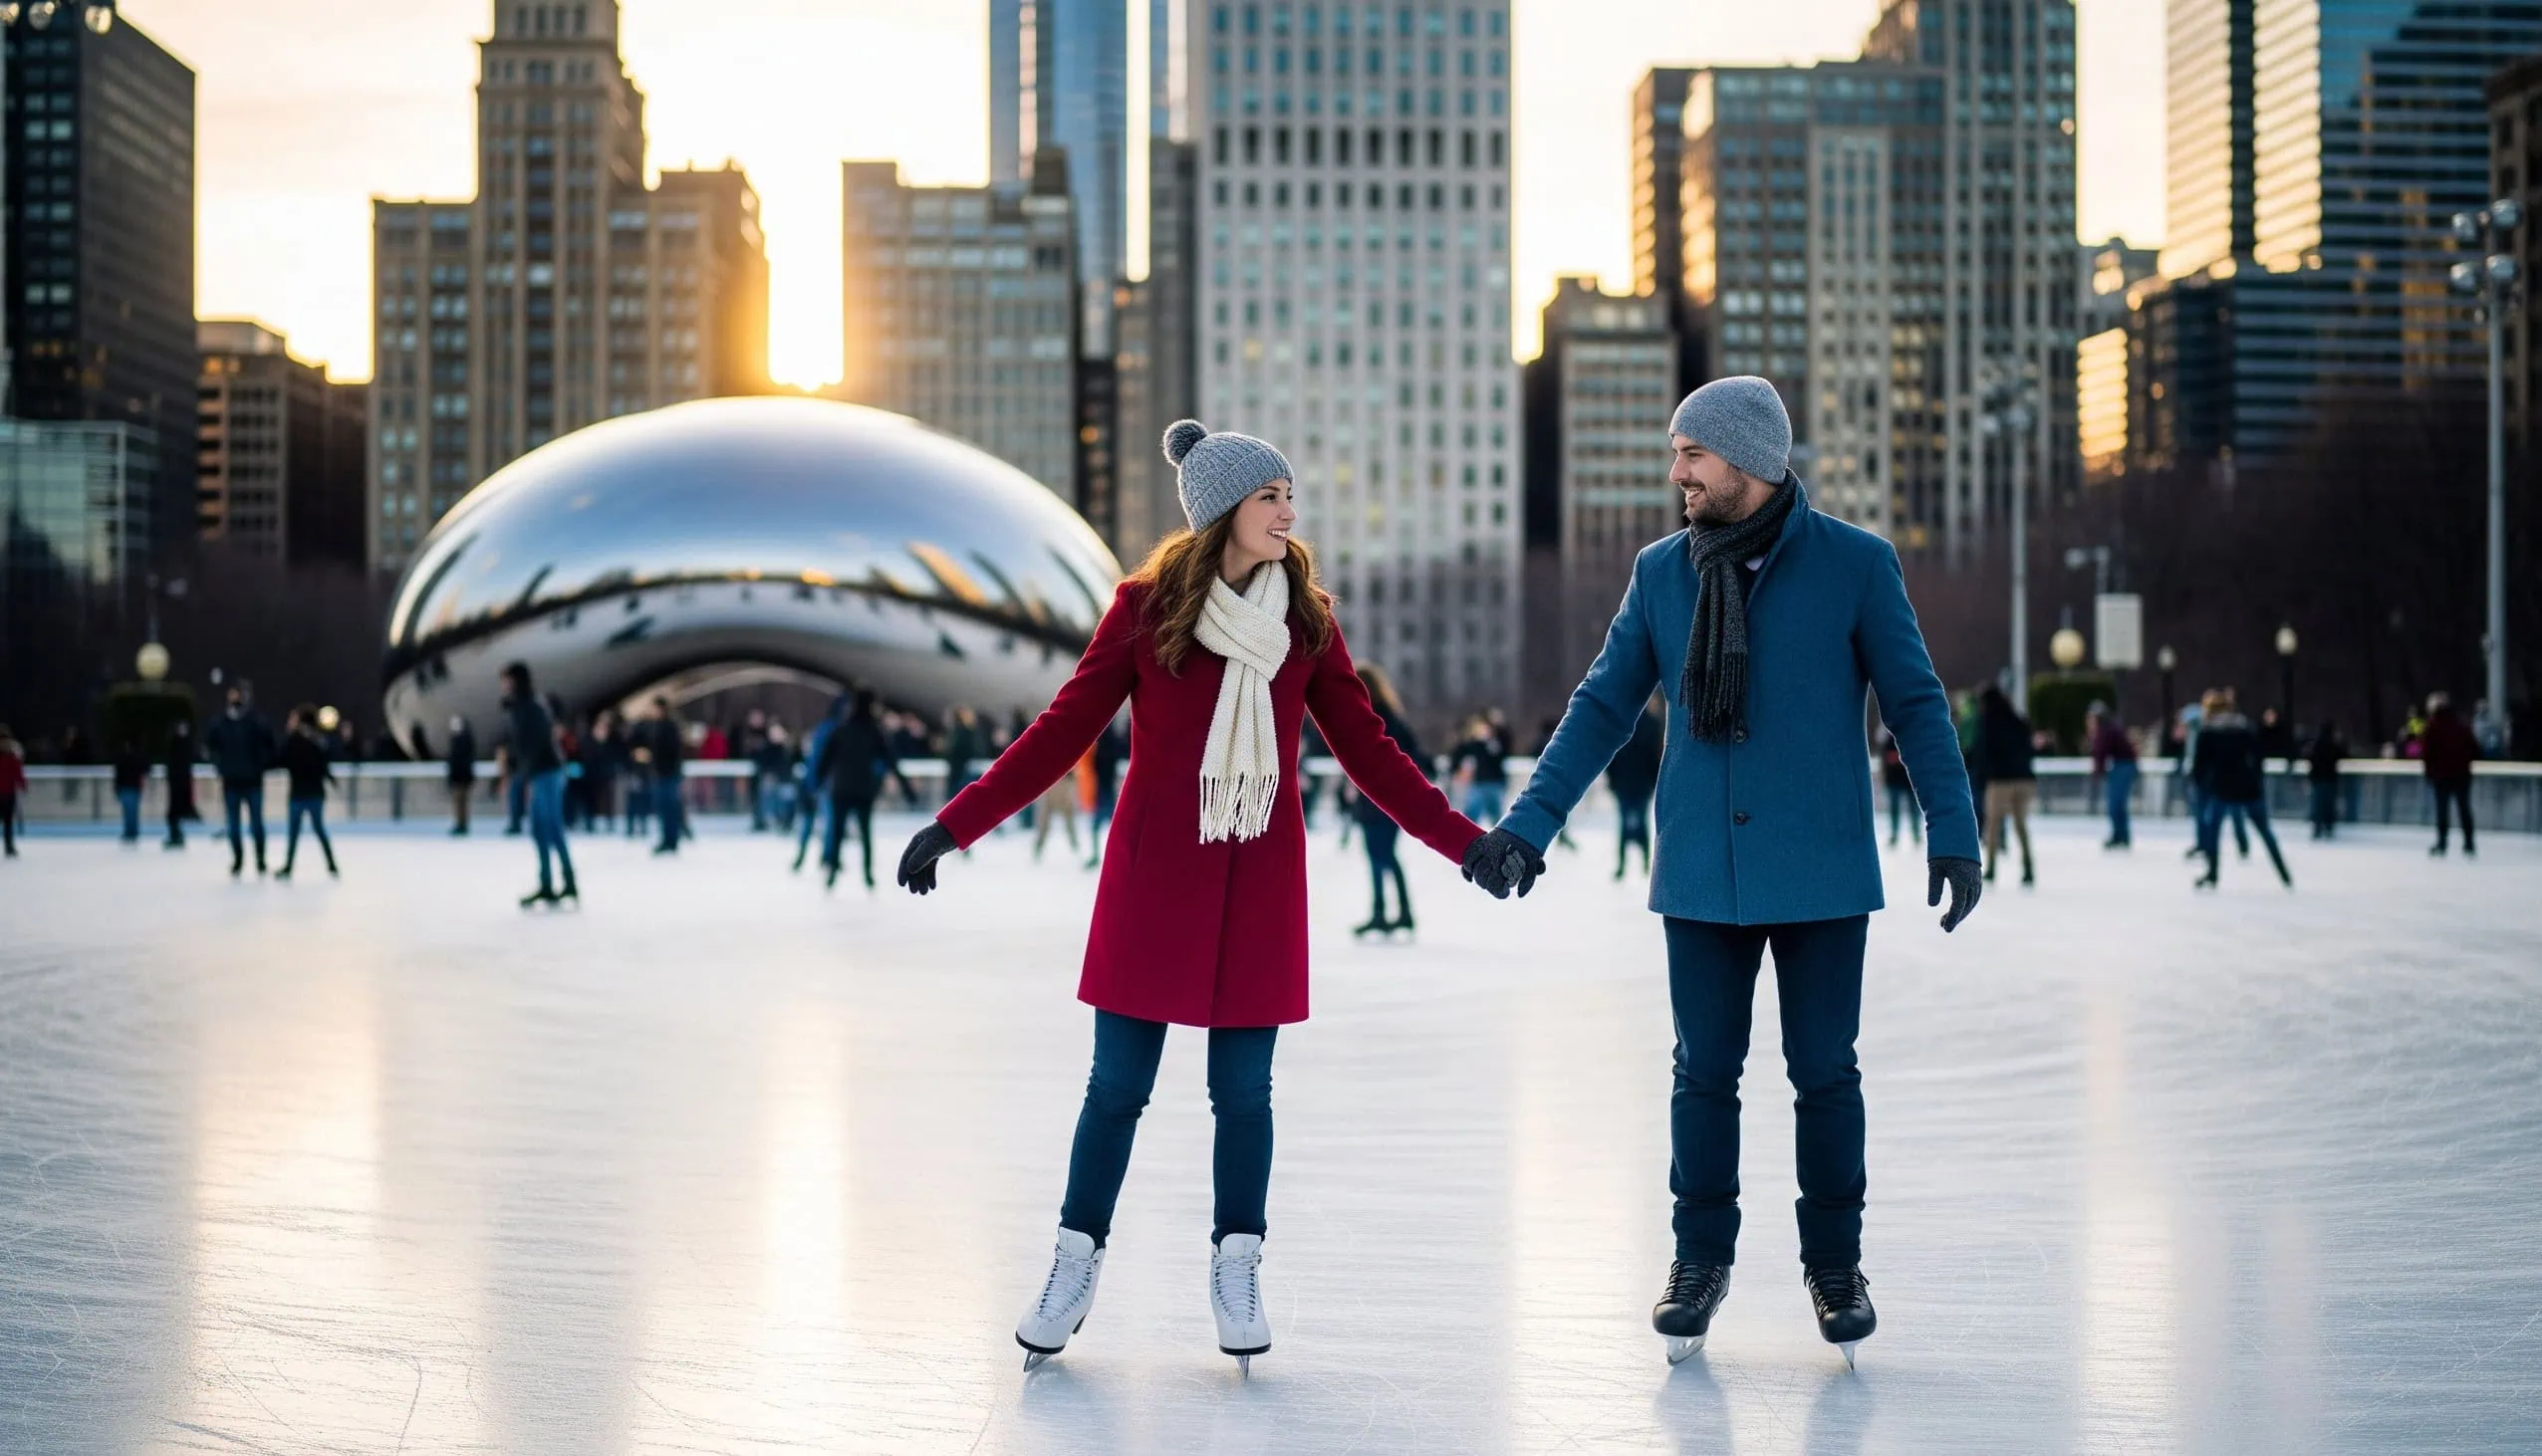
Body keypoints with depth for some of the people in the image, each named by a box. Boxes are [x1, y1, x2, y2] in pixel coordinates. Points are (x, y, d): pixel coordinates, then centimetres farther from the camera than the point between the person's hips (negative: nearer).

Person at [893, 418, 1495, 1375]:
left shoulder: (1305, 617, 4)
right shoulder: (1146, 606, -4)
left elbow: (1366, 749, 6)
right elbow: (1063, 732, -3)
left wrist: (1461, 838, 0)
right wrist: (954, 826, -9)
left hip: (1260, 883, 2)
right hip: (1155, 877, -2)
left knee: (1244, 1089, 4)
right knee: (1118, 1086, 3)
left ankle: (1236, 1276, 17)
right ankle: (1075, 1268, 16)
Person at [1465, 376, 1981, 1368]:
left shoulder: (1856, 565, -5)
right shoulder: (1662, 571, 4)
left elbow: (1914, 703, -1)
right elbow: (1603, 707, 8)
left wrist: (1952, 832, -7)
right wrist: (1528, 825, 3)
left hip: (1821, 873, -2)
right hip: (1702, 875, 2)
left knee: (1824, 1072, 5)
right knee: (1705, 1072, 7)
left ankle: (1835, 1263, 20)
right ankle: (1701, 1258, 22)